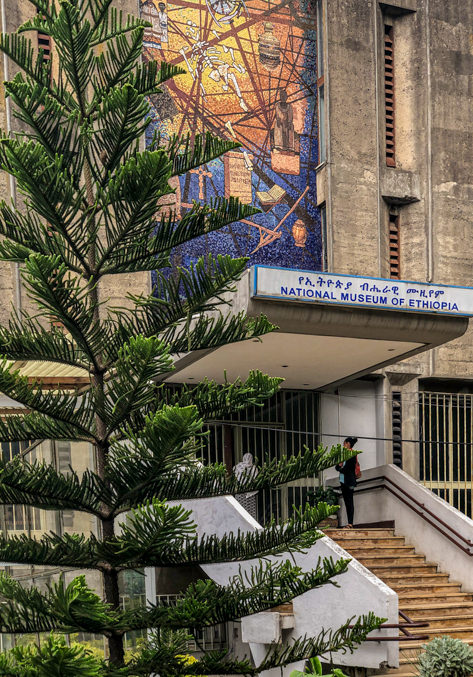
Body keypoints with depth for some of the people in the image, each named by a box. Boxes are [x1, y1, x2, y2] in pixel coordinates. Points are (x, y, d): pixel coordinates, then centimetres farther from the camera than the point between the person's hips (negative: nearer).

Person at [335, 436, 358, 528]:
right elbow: (337, 467, 15)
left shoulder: (351, 455, -10)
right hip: (343, 481, 9)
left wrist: (340, 468, 2)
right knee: (347, 503, 8)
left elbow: (346, 469, -17)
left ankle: (350, 523, -10)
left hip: (349, 482, -9)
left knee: (350, 502, -9)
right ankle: (349, 523, 10)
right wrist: (339, 466, -7)